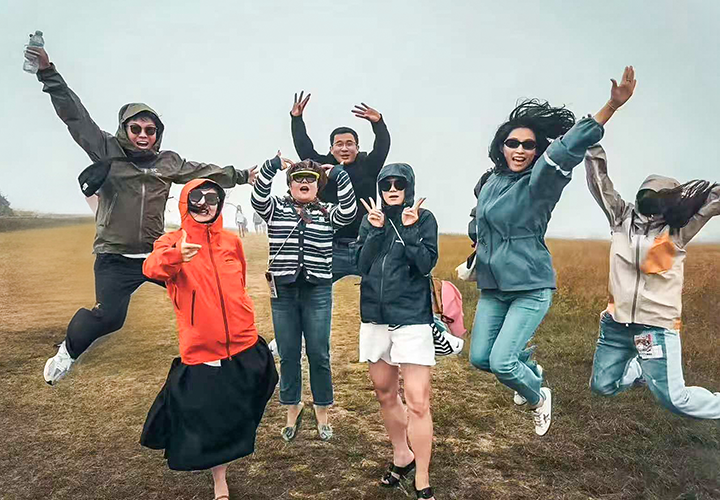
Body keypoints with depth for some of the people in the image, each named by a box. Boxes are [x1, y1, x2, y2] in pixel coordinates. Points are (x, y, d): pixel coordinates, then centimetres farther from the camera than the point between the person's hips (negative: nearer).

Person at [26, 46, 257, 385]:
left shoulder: (168, 162, 7)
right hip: (115, 258, -3)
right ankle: (69, 351, 15)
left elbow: (202, 171, 16)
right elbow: (76, 116, -4)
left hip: (157, 253, 4)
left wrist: (241, 176, 19)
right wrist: (49, 74, -10)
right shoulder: (107, 151, -1)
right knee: (108, 316, -16)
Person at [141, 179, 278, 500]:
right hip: (200, 349, -4)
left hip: (243, 346, 4)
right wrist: (174, 256, -51)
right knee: (208, 416, 5)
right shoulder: (172, 242, -7)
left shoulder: (232, 241, 4)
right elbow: (151, 267, -30)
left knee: (237, 411, 18)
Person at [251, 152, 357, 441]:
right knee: (288, 355, 9)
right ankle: (292, 409, 27)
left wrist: (340, 176, -18)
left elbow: (349, 212, -13)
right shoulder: (276, 208, 6)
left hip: (318, 291, 0)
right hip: (283, 291, 1)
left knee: (319, 354, 4)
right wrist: (272, 166, -22)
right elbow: (257, 199, -13)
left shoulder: (327, 213, 6)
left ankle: (322, 413, 21)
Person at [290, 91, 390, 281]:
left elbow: (383, 146, -7)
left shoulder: (368, 167, 6)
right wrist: (296, 118, -4)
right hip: (332, 249, 0)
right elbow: (303, 147, 4)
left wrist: (378, 122, -23)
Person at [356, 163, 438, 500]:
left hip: (411, 318, -4)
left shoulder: (424, 219, -1)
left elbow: (426, 264, -12)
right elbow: (362, 266, -3)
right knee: (385, 394, 16)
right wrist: (376, 231, -13)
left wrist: (410, 229, -20)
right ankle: (402, 457, 37)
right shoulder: (371, 220, 8)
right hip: (374, 318, 5)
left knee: (417, 402, -8)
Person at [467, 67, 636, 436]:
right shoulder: (491, 181, 5)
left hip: (531, 288, -6)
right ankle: (532, 370, 41)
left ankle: (539, 398, 23)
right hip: (492, 287, 7)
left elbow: (570, 146, -30)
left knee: (501, 363, -11)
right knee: (480, 357, 11)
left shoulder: (540, 183, -13)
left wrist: (612, 106, -42)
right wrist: (476, 261, 29)